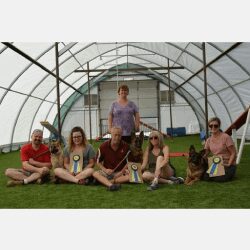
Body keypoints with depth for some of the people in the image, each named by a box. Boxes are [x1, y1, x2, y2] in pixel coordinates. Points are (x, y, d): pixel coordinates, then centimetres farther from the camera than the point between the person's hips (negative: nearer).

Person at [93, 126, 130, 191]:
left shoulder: (125, 146, -2)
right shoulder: (103, 146, -2)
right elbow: (98, 162, 6)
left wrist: (121, 172, -12)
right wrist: (105, 170, -12)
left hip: (120, 172, 0)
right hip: (107, 172, 0)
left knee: (130, 175, -32)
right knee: (95, 174, -28)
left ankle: (103, 181, -34)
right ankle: (110, 185, -54)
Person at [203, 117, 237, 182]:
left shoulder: (226, 137, -14)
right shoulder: (209, 140, 4)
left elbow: (233, 153, -11)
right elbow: (204, 154, 7)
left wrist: (229, 164, -22)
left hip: (227, 165, -4)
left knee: (219, 178, -29)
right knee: (205, 177, -20)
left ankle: (229, 173, 5)